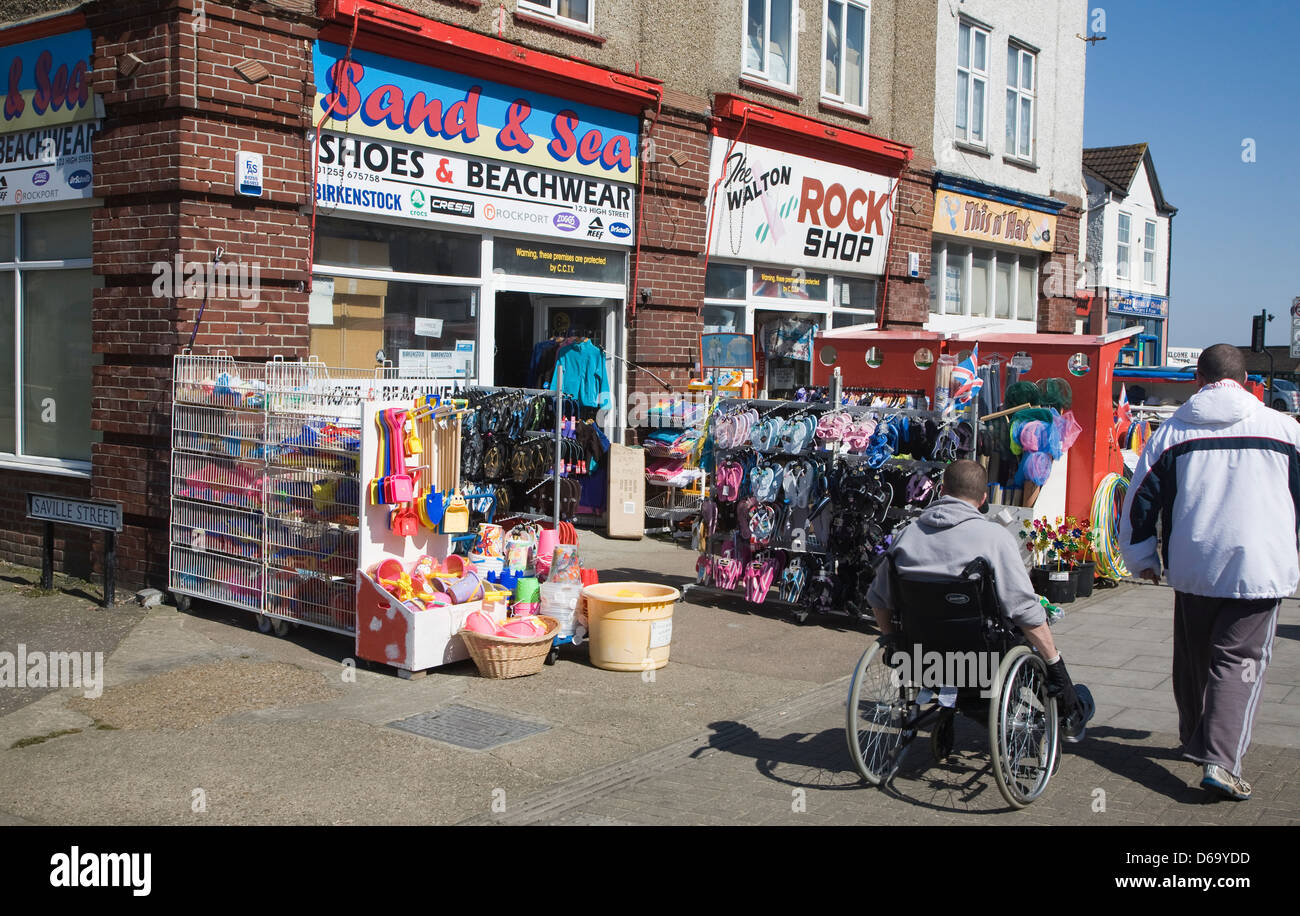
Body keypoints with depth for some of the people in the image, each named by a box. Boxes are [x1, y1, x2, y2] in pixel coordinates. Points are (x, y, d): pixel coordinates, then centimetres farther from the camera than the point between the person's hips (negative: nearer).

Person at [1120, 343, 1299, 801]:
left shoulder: (1173, 431, 1)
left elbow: (1139, 501, 3)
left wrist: (1141, 558, 18)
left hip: (1191, 569, 2)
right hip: (1259, 569, -2)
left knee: (1193, 657, 18)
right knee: (1240, 661, -2)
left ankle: (1195, 740, 35)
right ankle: (1220, 760, -16)